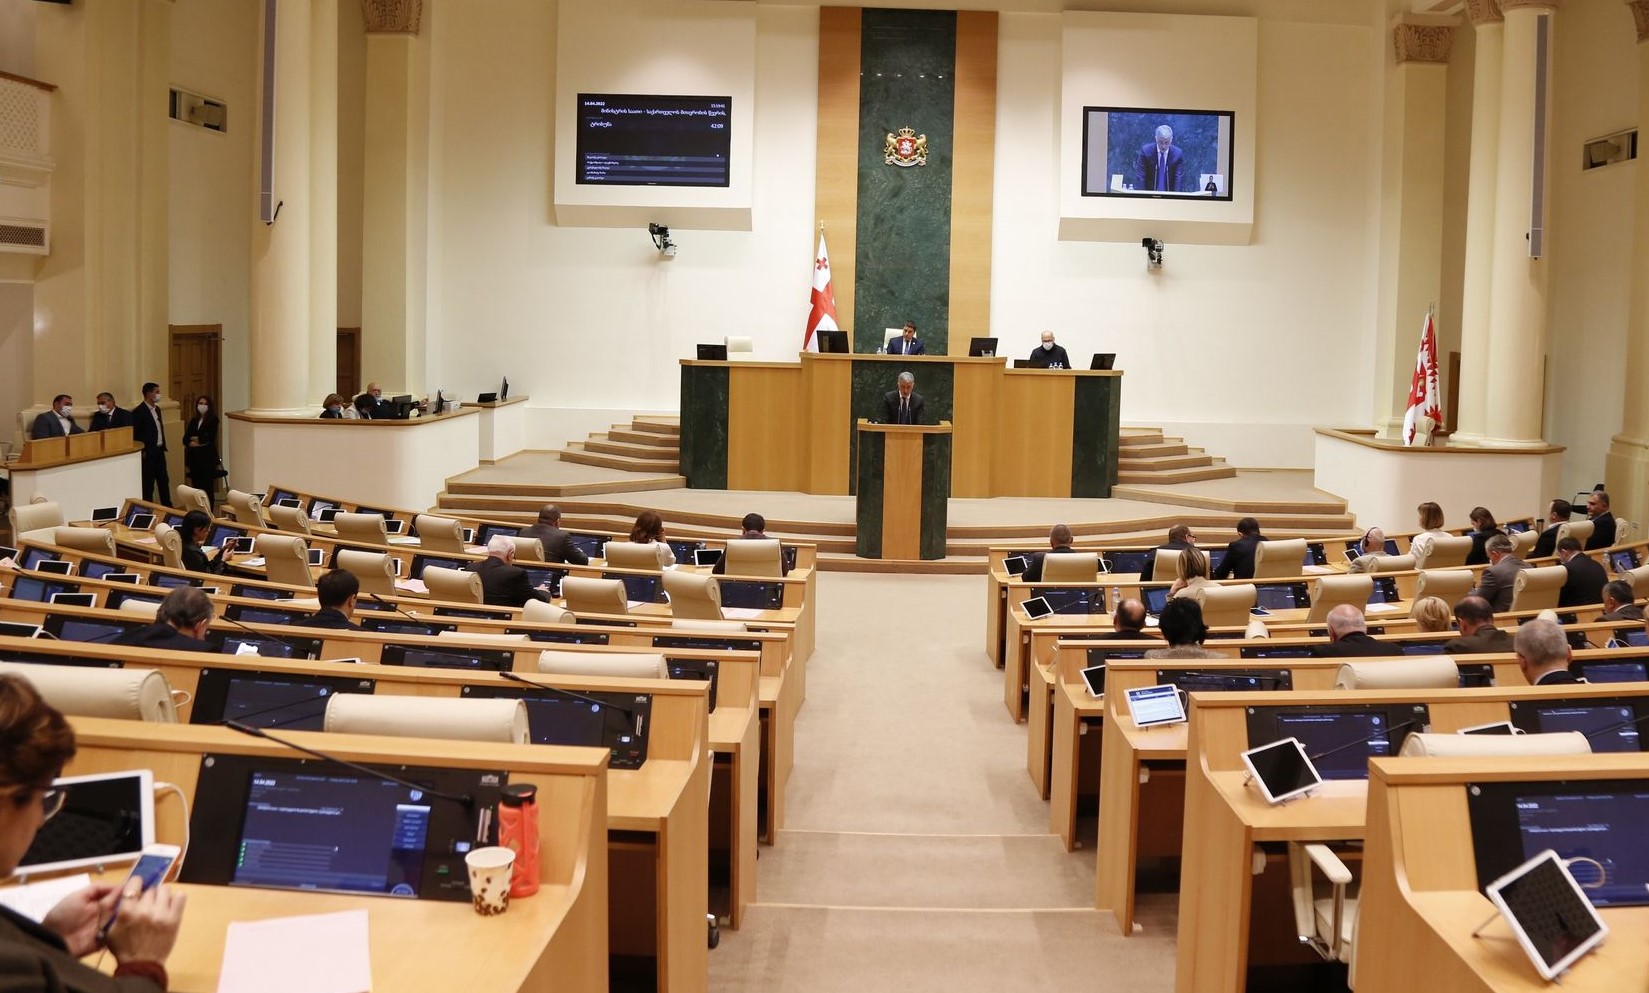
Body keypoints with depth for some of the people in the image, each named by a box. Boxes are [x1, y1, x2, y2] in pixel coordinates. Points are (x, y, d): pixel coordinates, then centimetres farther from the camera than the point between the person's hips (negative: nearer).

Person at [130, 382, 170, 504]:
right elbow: (135, 434, -15)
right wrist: (142, 452, -16)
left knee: (164, 480, 12)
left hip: (159, 451, 8)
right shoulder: (139, 411, -14)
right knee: (148, 484, 0)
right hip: (148, 453, -8)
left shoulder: (157, 409, 13)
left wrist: (163, 446, 13)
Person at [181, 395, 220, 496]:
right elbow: (185, 439, 8)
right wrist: (191, 443, -11)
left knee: (207, 486, -6)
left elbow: (210, 437, -13)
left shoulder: (213, 420, -1)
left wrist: (196, 439, -3)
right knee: (196, 484, 4)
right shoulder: (193, 421, 14)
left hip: (207, 457, -5)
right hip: (194, 456, 5)